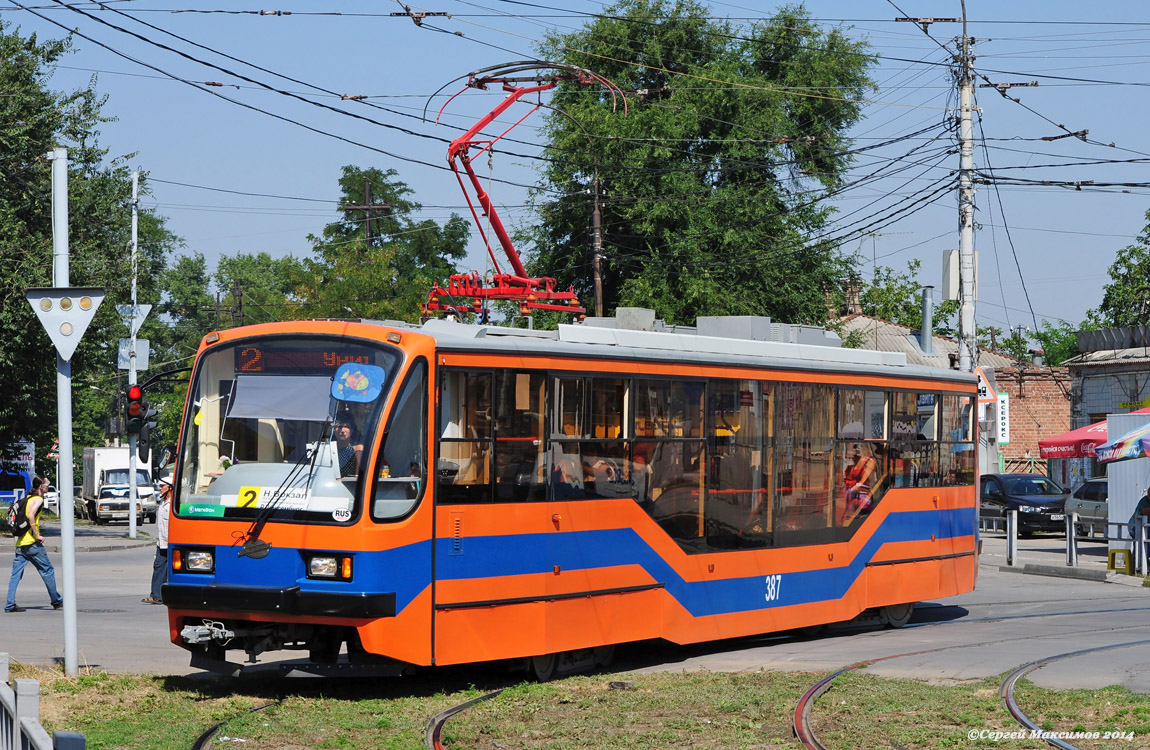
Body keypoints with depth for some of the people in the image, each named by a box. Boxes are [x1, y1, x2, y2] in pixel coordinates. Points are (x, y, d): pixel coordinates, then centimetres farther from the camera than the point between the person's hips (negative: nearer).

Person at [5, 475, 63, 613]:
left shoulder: (27, 498, 18)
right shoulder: (38, 499, -7)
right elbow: (31, 515, -23)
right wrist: (37, 535, -18)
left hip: (20, 542, 8)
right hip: (31, 543, -8)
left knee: (16, 574, 4)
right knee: (47, 570, 5)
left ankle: (10, 605, -1)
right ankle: (56, 601, 12)